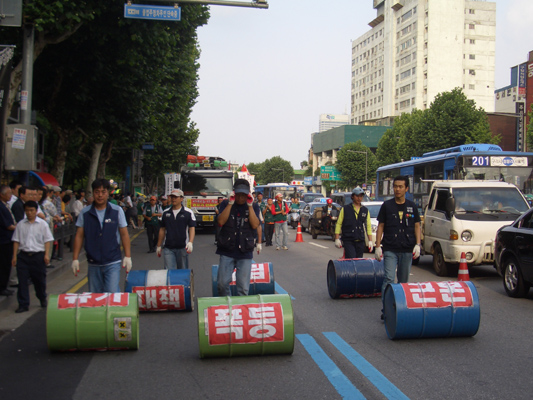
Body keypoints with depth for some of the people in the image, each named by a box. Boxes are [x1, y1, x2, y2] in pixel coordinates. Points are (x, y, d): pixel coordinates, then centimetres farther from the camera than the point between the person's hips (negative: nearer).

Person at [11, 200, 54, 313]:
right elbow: (16, 241, 8)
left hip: (38, 255, -1)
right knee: (22, 280, -2)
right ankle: (23, 304, 5)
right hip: (23, 255, 1)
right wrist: (14, 256, 3)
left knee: (39, 279, 9)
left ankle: (43, 299, 32)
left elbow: (47, 240, 0)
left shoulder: (42, 224, 1)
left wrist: (47, 255, -8)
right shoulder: (21, 224, 6)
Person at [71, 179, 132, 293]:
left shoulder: (117, 211, 1)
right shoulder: (85, 213, 4)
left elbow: (124, 234, 3)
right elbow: (79, 236, 7)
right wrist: (75, 258, 2)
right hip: (93, 264, 2)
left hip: (112, 263, -2)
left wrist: (127, 256, -3)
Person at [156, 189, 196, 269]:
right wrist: (159, 246, 14)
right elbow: (162, 229, 15)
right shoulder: (166, 213, 10)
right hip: (168, 248, 2)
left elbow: (192, 228, -4)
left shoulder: (188, 213, 0)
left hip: (182, 247, -2)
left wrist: (190, 242, -21)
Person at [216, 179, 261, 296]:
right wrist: (230, 203, -13)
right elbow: (220, 221, -10)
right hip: (227, 251, 0)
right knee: (222, 283, -4)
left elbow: (255, 225, -8)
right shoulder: (226, 204, 6)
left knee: (243, 288, 0)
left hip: (245, 252, 0)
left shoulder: (253, 206, 6)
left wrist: (250, 205, -11)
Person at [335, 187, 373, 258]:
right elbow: (338, 224, 4)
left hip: (360, 241, 3)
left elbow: (368, 226, 14)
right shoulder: (345, 209, 4)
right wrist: (337, 239, -3)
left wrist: (370, 241, 6)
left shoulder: (365, 210, 13)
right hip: (348, 241, -3)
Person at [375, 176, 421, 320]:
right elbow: (380, 226, 5)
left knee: (404, 281, 8)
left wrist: (417, 245, -1)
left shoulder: (412, 207, 9)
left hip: (407, 250, 2)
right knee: (388, 279, -12)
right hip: (390, 250, -2)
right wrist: (377, 247, -2)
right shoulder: (387, 205, 3)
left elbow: (417, 226, 11)